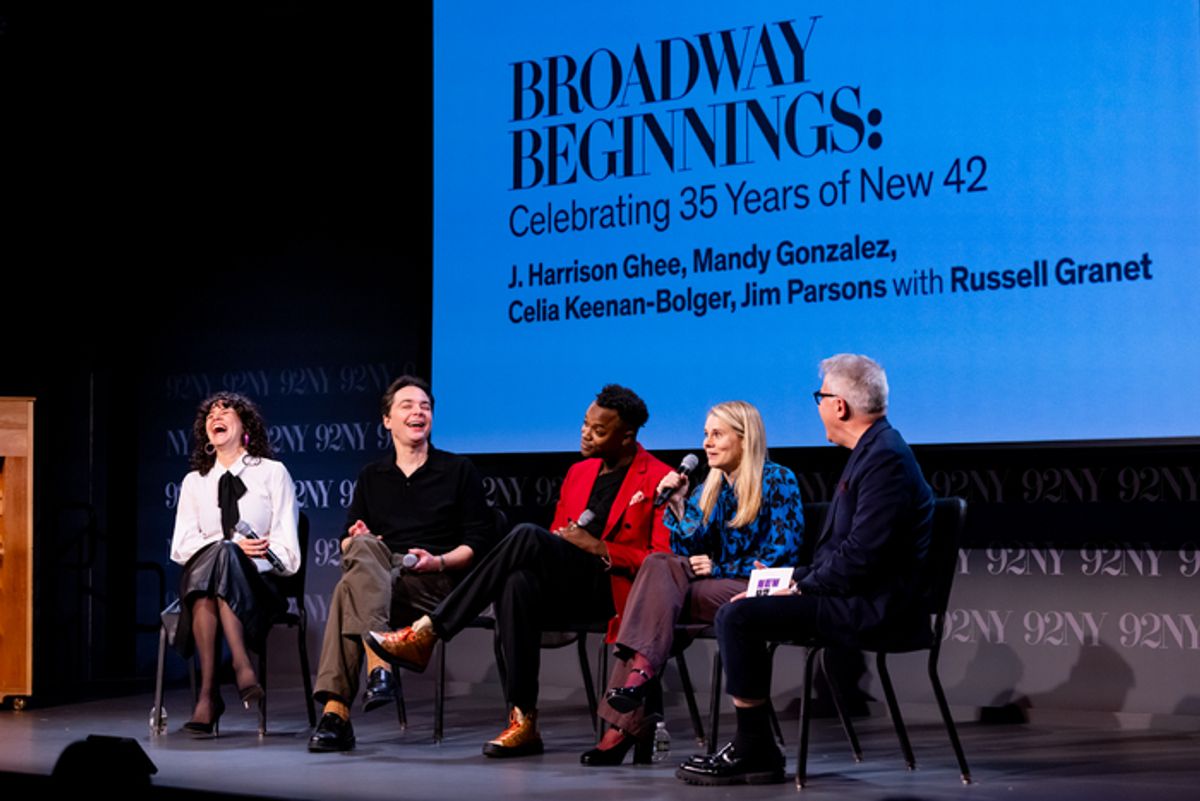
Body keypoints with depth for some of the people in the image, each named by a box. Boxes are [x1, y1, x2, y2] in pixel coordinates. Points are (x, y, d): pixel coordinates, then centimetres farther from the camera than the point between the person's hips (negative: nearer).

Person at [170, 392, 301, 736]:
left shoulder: (272, 473, 11)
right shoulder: (194, 481, 21)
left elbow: (286, 550, 1)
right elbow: (181, 546, 8)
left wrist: (225, 553, -15)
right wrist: (231, 546, -10)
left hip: (257, 584, -2)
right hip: (202, 574, 2)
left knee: (219, 560, -36)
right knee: (216, 553, -34)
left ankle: (209, 692, -45)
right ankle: (242, 667, -43)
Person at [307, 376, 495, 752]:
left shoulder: (459, 470, 12)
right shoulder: (371, 477, 23)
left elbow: (480, 541, 6)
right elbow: (348, 542, 19)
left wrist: (439, 561, -11)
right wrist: (355, 540, -6)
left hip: (437, 584, -3)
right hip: (376, 573, 3)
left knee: (349, 591, -34)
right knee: (362, 549, -37)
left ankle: (336, 711, -44)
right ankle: (378, 665, -51)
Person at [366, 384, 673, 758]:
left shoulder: (658, 480, 1)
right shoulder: (578, 473, 22)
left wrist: (599, 549, -12)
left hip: (615, 589, -6)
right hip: (567, 589, 6)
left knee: (528, 537, -30)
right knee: (519, 583, -33)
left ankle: (426, 633, -28)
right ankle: (522, 722, -34)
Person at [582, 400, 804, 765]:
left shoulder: (777, 481, 1)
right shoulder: (710, 489, 20)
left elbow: (784, 554, -8)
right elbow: (688, 552, 12)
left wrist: (719, 569, -12)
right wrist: (678, 506, -2)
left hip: (758, 593, -6)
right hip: (715, 590, 6)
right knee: (660, 565, -24)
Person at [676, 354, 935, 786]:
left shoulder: (885, 459, -18)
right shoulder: (873, 450, 16)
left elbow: (861, 555, -25)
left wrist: (802, 586, -12)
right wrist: (797, 577, 9)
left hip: (868, 605, -11)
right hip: (855, 595, 11)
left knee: (737, 616, -16)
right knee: (737, 613, 14)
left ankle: (755, 751, -8)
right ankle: (748, 748, 10)